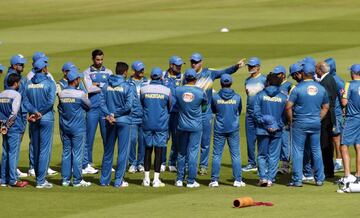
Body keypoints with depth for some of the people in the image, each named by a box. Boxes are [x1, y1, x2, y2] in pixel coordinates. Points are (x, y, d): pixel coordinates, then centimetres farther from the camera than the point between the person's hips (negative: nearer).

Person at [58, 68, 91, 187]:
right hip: (78, 128, -5)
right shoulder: (80, 94, -15)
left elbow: (60, 108, 5)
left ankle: (65, 179, 13)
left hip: (64, 127, 5)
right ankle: (77, 180, 3)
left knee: (66, 153, 11)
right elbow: (88, 105, -1)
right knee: (77, 153, 1)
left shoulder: (61, 93, -3)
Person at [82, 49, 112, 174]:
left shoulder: (108, 72, 13)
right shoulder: (87, 73, 3)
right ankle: (86, 164, 0)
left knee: (107, 137, 7)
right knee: (89, 137, -2)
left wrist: (98, 84, -9)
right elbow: (89, 88, -12)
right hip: (92, 108, -3)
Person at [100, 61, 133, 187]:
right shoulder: (126, 87, -10)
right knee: (123, 151, 1)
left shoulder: (106, 86, 4)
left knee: (108, 151, 13)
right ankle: (118, 181, 0)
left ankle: (104, 179, 15)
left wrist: (108, 115, -11)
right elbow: (128, 105, -18)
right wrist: (115, 114, -10)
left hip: (110, 122, 5)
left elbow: (102, 103, -3)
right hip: (124, 121, -5)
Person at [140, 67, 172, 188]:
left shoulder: (143, 89, -3)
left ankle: (146, 179, 9)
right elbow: (170, 107, 5)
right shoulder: (167, 90, -6)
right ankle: (156, 179, 0)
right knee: (159, 150, 1)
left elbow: (141, 105, 8)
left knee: (147, 149, 9)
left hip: (147, 123, 2)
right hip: (161, 124, -2)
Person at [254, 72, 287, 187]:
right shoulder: (283, 97, -1)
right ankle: (271, 178, 5)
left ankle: (263, 177, -3)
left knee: (262, 155, 9)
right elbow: (285, 114, -3)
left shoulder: (260, 95, -3)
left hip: (262, 130, 0)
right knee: (274, 156, 8)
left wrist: (264, 124, -5)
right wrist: (278, 126, -2)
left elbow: (256, 113, -7)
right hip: (277, 131, 0)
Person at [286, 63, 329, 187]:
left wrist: (291, 120, 1)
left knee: (298, 151, 1)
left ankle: (297, 180, -1)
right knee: (316, 150, 12)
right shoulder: (321, 89, 3)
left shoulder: (298, 88, -11)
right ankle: (319, 179, 15)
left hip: (300, 124, -4)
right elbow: (326, 107, 12)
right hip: (316, 123, 4)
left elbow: (288, 107, -12)